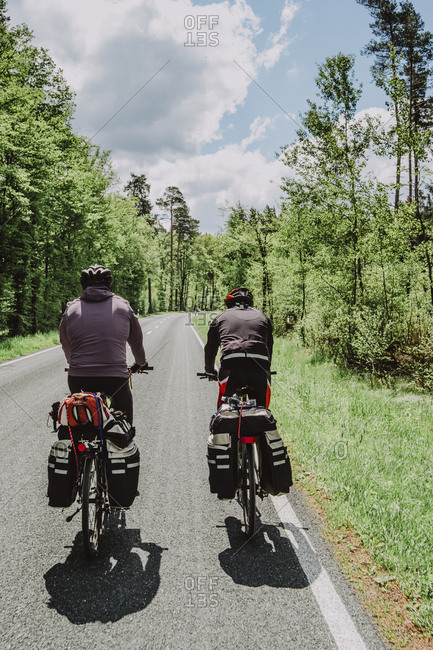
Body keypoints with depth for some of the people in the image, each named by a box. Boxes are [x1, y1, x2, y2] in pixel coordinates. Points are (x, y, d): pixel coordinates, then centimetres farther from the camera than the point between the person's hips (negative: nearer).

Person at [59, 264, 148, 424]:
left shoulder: (71, 309, 10)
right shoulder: (123, 306, 9)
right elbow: (137, 340, 23)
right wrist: (141, 363, 42)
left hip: (79, 382, 1)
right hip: (115, 380, -1)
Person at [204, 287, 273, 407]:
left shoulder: (221, 316, 24)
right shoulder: (262, 317, 28)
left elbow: (210, 347, 31)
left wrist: (209, 370, 47)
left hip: (231, 366, -1)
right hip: (260, 366, 1)